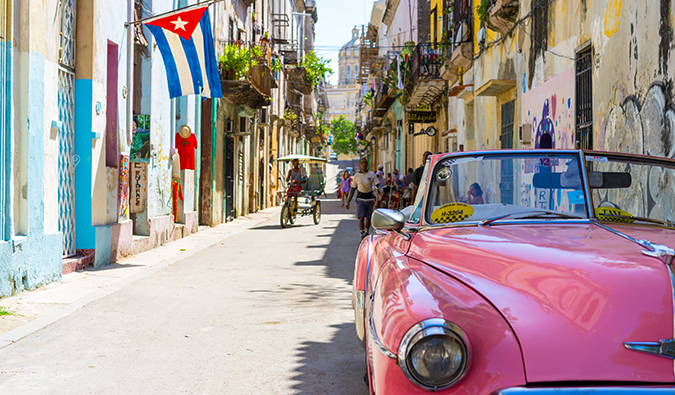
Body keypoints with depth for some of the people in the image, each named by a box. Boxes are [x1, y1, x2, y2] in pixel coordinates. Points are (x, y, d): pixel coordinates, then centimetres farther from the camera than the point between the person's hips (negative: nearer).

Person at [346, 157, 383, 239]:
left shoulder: (372, 174, -1)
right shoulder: (356, 176, 0)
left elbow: (378, 184, -1)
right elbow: (352, 189, 6)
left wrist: (381, 191, -25)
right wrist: (348, 202, 7)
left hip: (370, 198, 1)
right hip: (360, 198, -1)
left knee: (368, 218, 11)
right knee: (361, 218, -14)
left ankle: (367, 234, 33)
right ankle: (362, 236, -16)